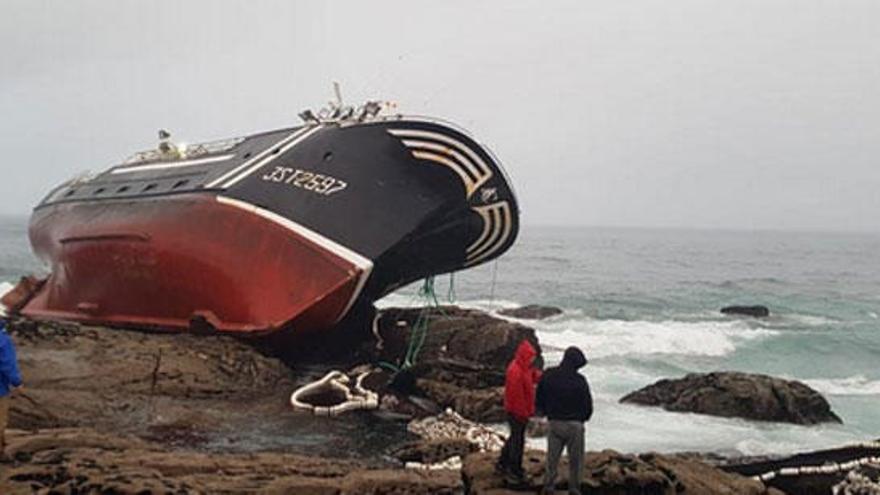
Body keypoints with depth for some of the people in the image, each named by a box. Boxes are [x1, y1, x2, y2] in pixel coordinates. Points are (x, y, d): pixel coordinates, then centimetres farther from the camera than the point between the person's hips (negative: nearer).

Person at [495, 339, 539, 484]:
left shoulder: (524, 367, 4)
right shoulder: (515, 371, -28)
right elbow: (516, 396, -25)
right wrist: (522, 413, -19)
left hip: (523, 410, 10)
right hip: (517, 412, -10)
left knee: (515, 437, 21)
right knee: (518, 440, 2)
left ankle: (502, 464, 34)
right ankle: (515, 472, 15)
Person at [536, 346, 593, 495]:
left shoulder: (547, 376, -4)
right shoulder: (579, 381, -16)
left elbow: (539, 400, 3)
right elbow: (588, 405, -8)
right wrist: (583, 418, 11)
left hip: (554, 423, 3)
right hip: (574, 424, -3)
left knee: (552, 457, 15)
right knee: (575, 460, 11)